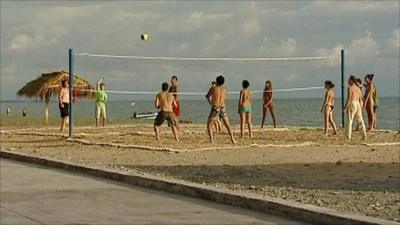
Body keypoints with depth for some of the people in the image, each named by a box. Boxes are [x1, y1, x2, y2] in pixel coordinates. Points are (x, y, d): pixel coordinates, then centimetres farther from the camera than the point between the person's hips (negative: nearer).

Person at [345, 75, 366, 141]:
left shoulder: (350, 88, -8)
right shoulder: (358, 89, 14)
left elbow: (349, 99, -15)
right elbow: (361, 100, 15)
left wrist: (345, 107, -14)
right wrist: (361, 108, 22)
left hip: (352, 104, -7)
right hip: (358, 104, 7)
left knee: (349, 121, -6)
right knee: (360, 121, 14)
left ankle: (348, 137, -13)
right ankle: (364, 136, 15)